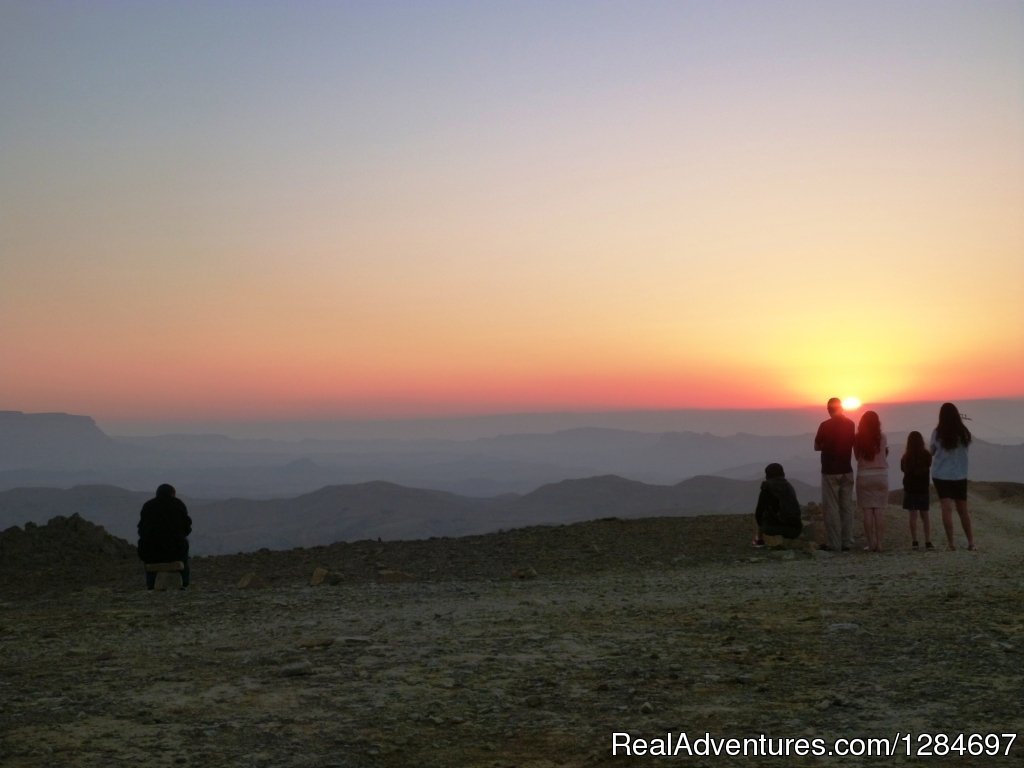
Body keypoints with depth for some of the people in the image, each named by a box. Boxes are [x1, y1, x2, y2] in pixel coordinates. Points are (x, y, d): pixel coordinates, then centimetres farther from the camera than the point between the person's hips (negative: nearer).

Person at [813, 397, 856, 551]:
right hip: (847, 471, 5)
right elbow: (852, 443, 14)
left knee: (831, 508, -1)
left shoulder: (825, 426, -12)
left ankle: (833, 544, -2)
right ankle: (847, 543, 9)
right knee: (847, 507, 9)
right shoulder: (850, 424, 2)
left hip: (830, 471, -4)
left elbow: (817, 446, -3)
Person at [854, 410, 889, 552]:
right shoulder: (882, 437, -5)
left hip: (864, 477, 0)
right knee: (879, 511, 4)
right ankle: (879, 543, 1)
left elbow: (857, 456, 4)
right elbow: (886, 454, 7)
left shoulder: (857, 438, -5)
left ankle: (871, 543, 2)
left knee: (867, 512, 3)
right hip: (881, 475, 0)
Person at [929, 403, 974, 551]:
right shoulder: (964, 433, -5)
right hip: (960, 476, 2)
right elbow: (965, 449, 7)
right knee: (963, 510, 13)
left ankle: (950, 543, -7)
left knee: (947, 509, -3)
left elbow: (932, 451, 2)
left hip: (941, 475, -2)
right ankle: (970, 541, 16)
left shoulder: (937, 433, -10)